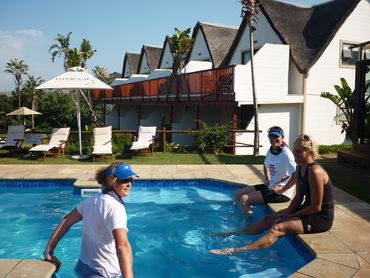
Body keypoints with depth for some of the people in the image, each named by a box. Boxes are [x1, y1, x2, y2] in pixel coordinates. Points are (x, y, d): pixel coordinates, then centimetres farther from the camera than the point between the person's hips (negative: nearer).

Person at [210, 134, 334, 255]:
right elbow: (298, 198, 9)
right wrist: (286, 212, -6)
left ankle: (239, 250, -34)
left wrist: (291, 215, -13)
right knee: (267, 220, 7)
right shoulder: (300, 168, 4)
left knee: (277, 229, -24)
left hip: (320, 218, -9)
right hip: (308, 210, 9)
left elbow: (316, 207, -22)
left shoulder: (315, 172, -25)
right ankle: (236, 234, 19)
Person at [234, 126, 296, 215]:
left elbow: (296, 176, -30)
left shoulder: (286, 153, -19)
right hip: (270, 186, 8)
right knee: (238, 193, 5)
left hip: (283, 192, -8)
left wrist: (282, 190, -23)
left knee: (244, 199, -21)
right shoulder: (270, 151, 5)